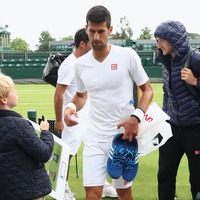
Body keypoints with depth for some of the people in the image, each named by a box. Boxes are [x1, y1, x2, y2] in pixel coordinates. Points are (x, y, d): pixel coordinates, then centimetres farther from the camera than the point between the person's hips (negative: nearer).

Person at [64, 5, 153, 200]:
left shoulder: (127, 55, -10)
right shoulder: (81, 63, 1)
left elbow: (147, 90, -3)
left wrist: (136, 117, -19)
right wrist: (71, 107, -5)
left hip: (123, 136, -2)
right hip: (95, 138, 2)